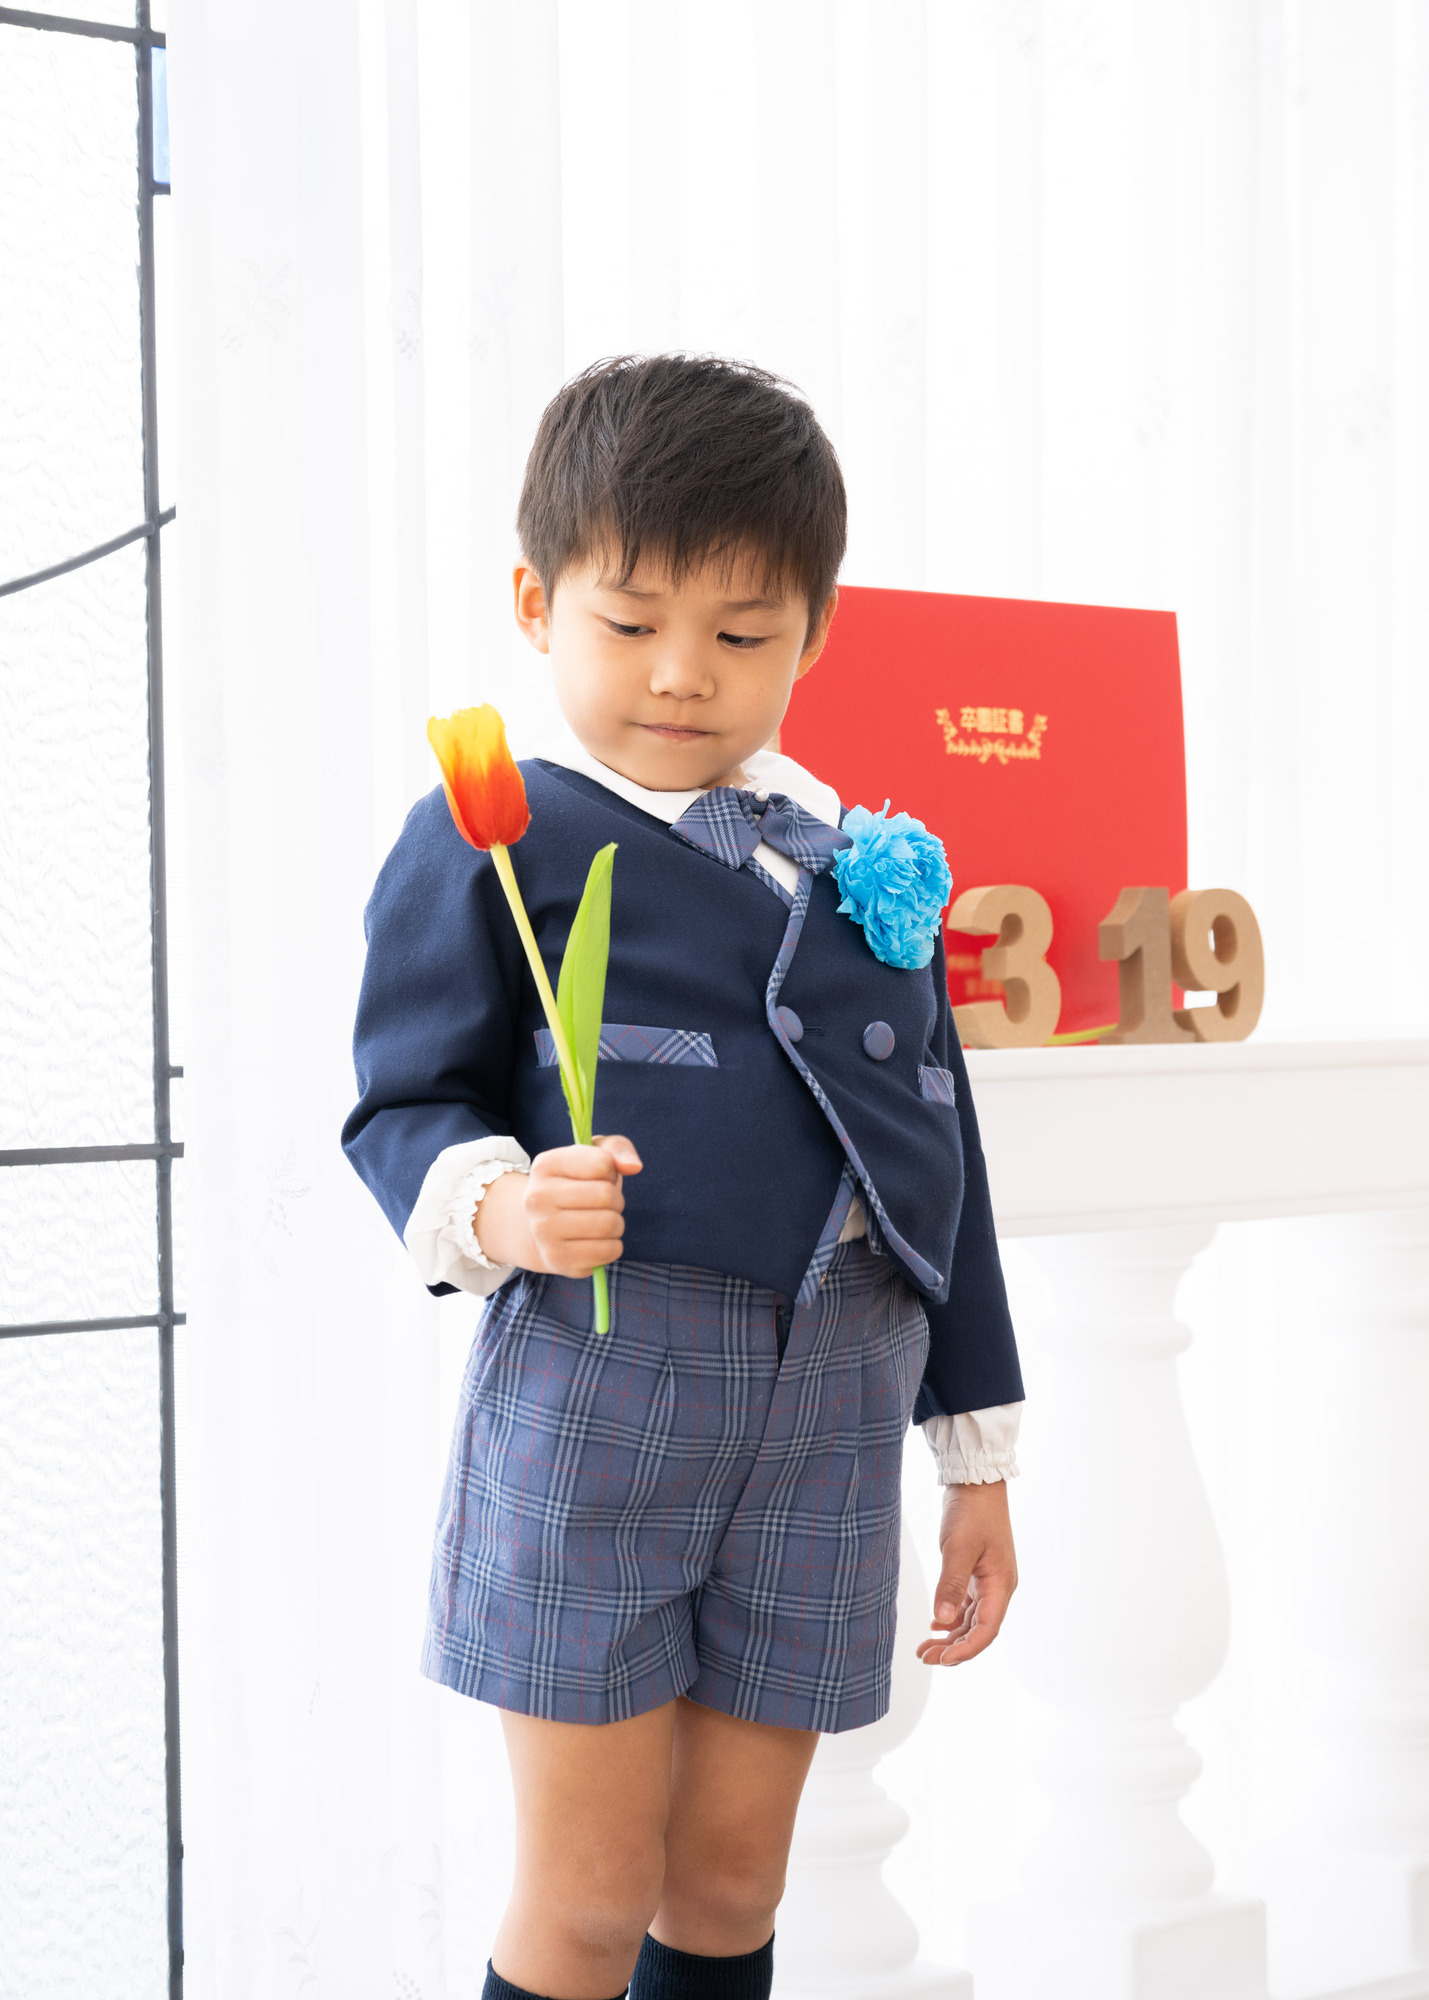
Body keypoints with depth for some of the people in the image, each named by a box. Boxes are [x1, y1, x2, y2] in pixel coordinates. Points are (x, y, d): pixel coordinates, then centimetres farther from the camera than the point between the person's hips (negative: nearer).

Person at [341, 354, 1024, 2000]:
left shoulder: (866, 869, 15)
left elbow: (940, 1168, 17)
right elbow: (403, 1107, -1)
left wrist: (981, 1458, 17)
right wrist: (489, 1206, -24)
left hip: (830, 1402, 4)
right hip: (596, 1379, -4)